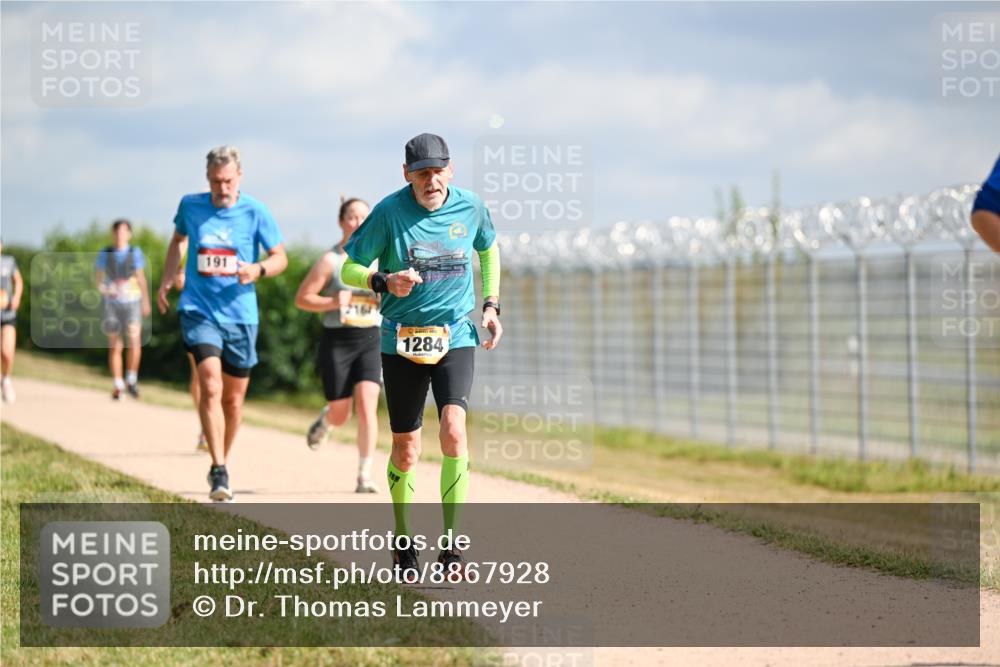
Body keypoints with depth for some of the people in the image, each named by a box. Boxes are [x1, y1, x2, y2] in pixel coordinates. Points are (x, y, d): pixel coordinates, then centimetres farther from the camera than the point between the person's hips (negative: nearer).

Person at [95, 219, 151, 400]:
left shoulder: (135, 253, 5)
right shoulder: (104, 254, 4)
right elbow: (98, 279, 9)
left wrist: (146, 302, 16)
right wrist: (103, 289, -12)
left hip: (132, 302, 0)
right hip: (112, 303, 0)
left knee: (134, 343, -14)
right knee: (115, 346, 0)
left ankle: (131, 380, 4)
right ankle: (117, 386, 5)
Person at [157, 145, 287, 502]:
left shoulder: (255, 212, -4)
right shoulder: (190, 206, 2)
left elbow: (280, 257, 1)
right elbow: (178, 239, 23)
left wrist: (258, 269, -19)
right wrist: (166, 280, 14)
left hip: (240, 315, 1)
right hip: (198, 310, -1)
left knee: (234, 398, 10)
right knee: (210, 386, -19)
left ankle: (223, 463, 31)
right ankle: (219, 472, -21)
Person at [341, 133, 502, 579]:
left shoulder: (470, 207, -1)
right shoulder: (389, 212, -9)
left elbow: (488, 249, 20)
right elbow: (349, 269, -4)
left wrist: (491, 303, 10)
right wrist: (384, 282, -24)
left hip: (456, 337, 1)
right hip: (402, 341, -1)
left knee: (454, 431, -20)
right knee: (405, 450, 5)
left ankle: (452, 543, -13)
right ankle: (403, 541, 26)